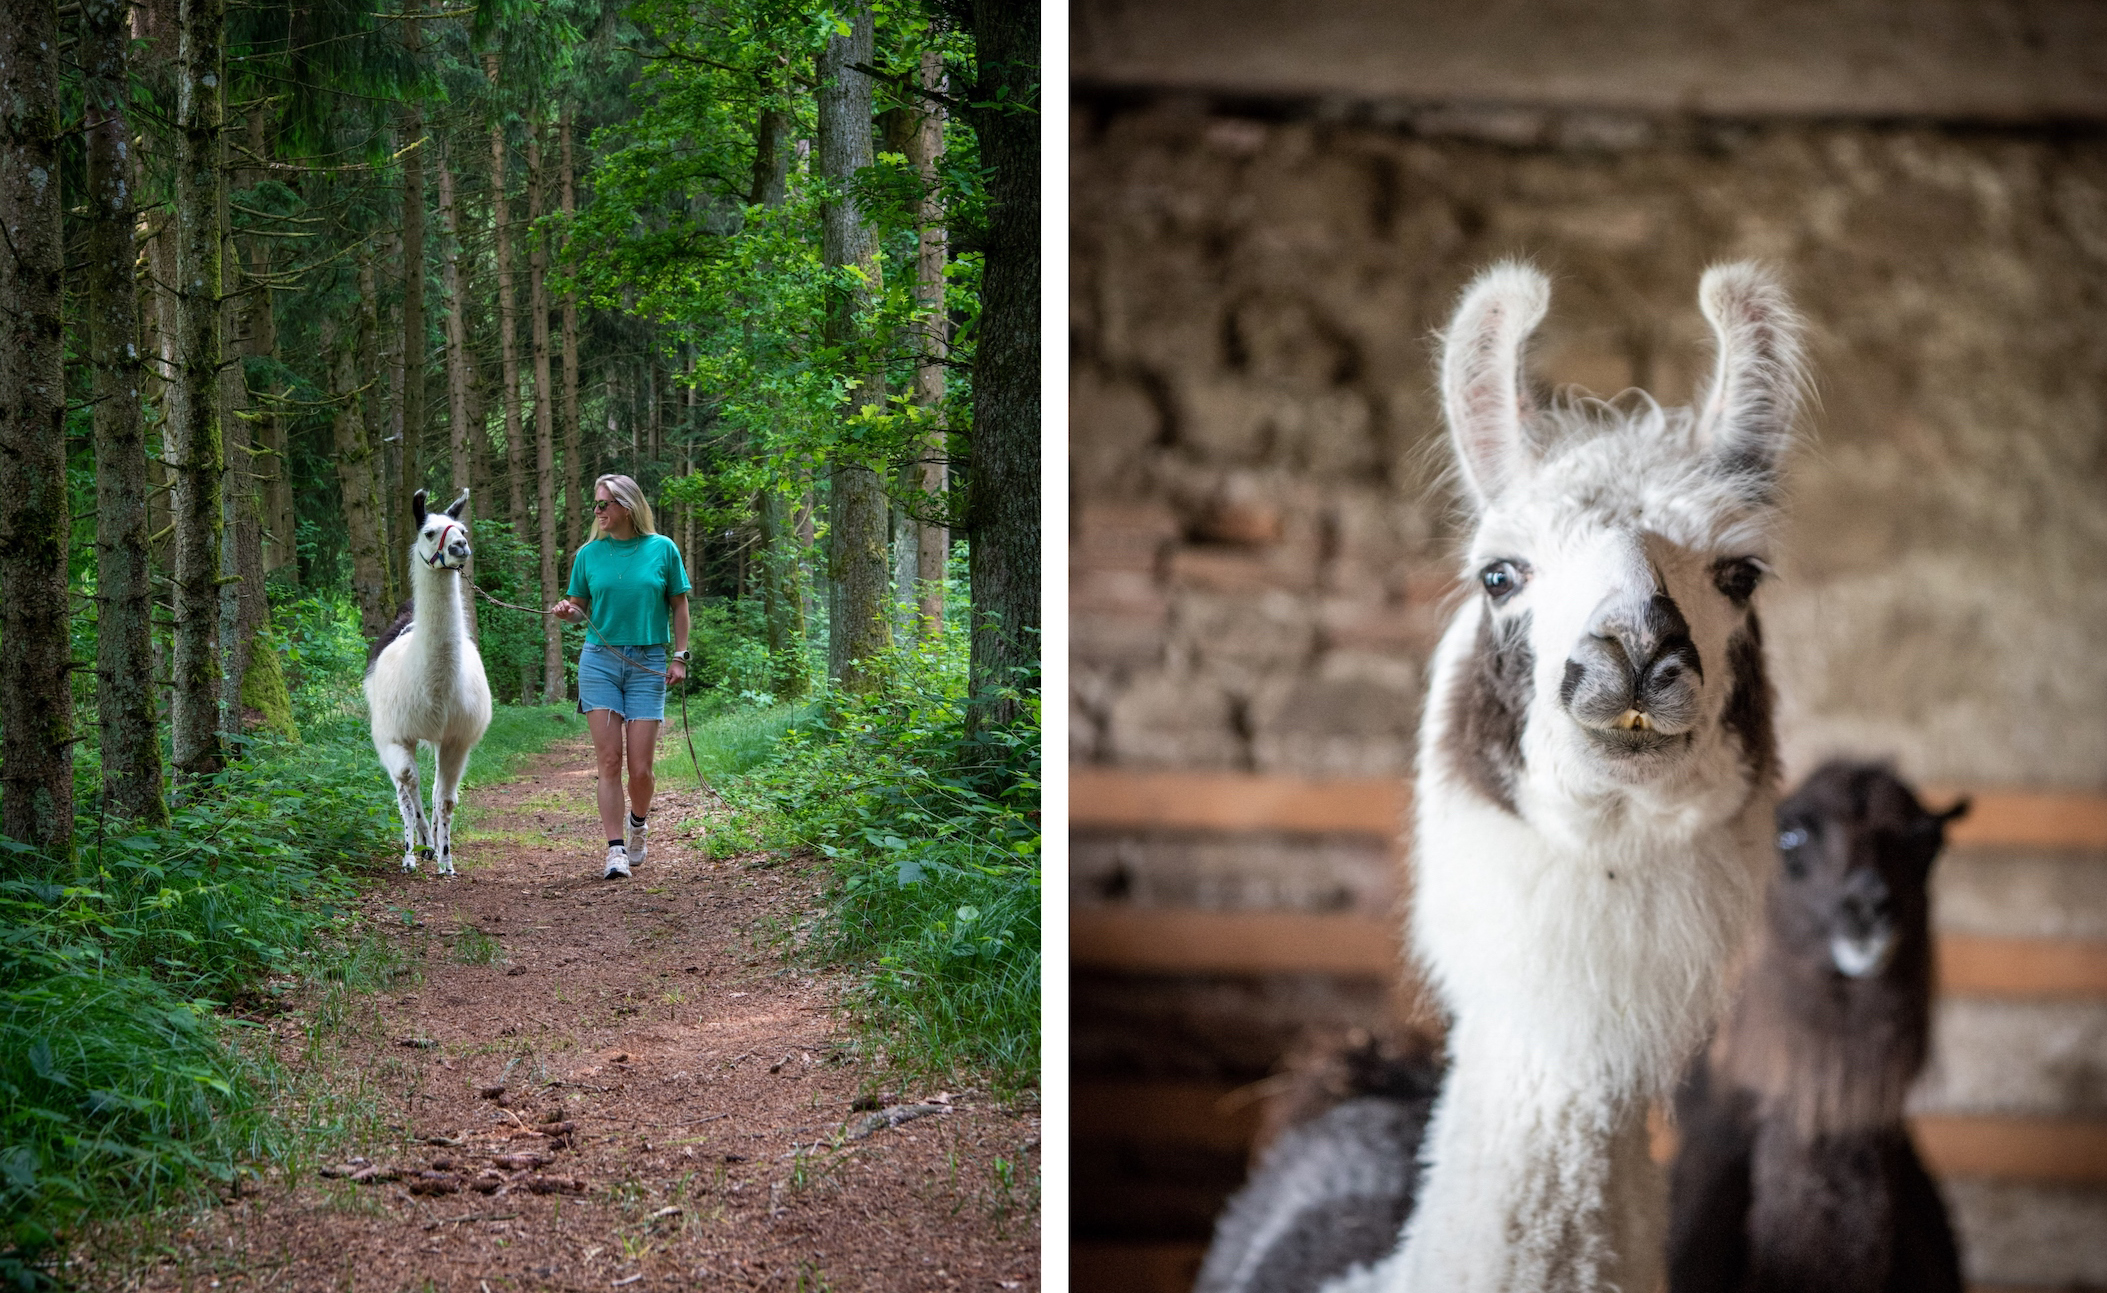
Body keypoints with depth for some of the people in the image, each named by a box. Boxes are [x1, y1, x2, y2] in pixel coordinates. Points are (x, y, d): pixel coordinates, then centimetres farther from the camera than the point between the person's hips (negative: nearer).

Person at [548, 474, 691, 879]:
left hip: (647, 663, -1)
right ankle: (616, 850, -3)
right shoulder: (590, 553, 6)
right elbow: (581, 608, 14)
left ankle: (637, 823, 27)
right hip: (599, 659, 1)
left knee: (640, 767, -4)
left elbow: (678, 605, 8)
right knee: (609, 761, -6)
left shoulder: (662, 549, 2)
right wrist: (568, 611, -9)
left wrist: (680, 656, 1)